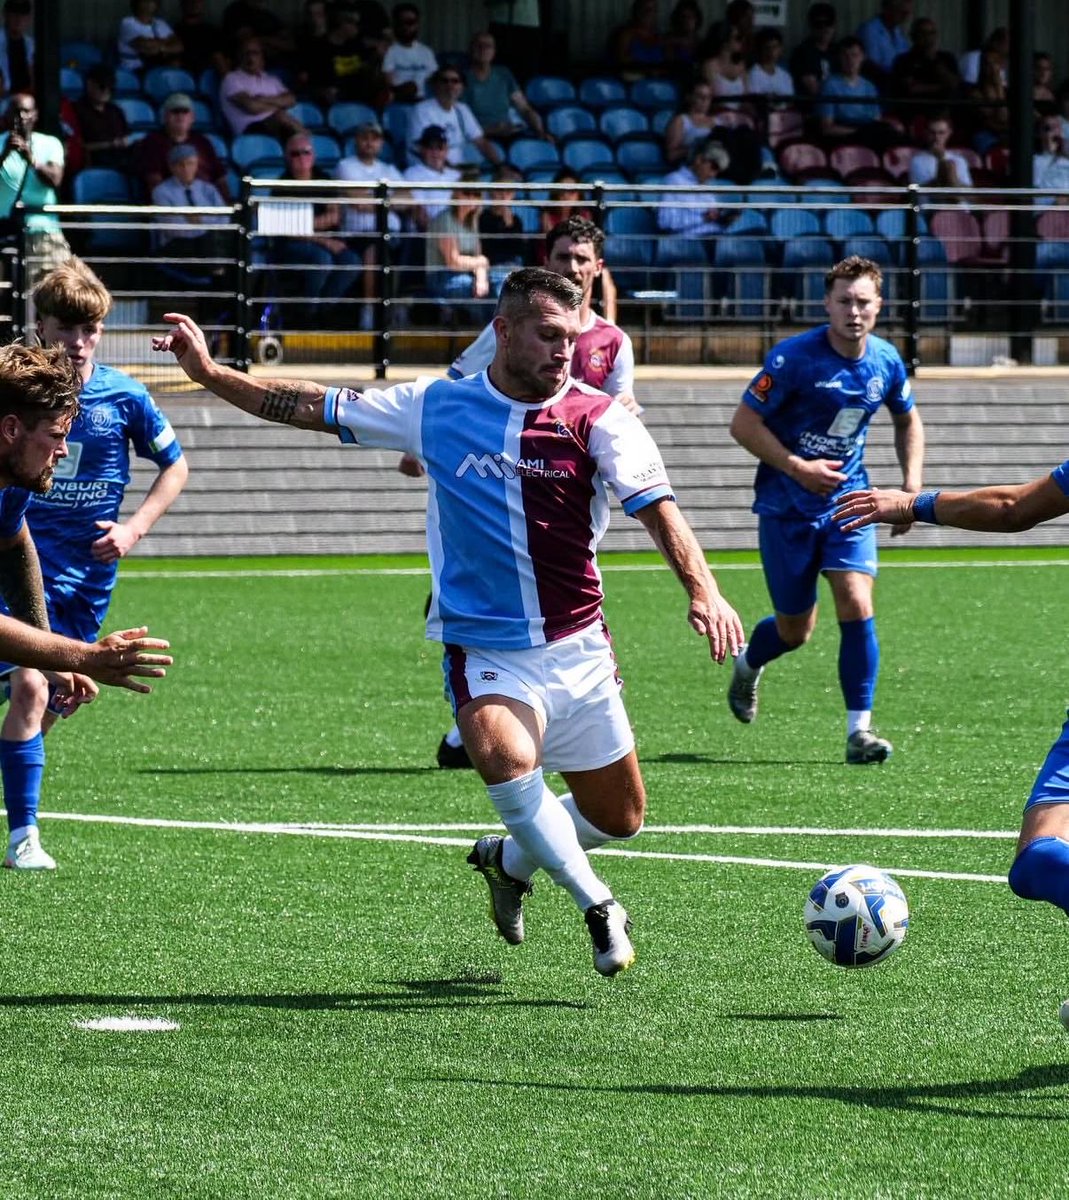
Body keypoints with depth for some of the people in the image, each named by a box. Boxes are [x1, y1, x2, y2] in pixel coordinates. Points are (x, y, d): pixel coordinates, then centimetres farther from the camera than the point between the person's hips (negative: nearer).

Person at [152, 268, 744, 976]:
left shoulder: (599, 419, -7)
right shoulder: (437, 408, -1)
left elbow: (657, 507, -18)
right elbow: (317, 408, 7)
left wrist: (702, 588, -36)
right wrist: (211, 373, 1)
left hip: (579, 649, 1)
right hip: (485, 649, -1)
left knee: (620, 818, 10)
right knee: (504, 758, -32)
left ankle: (510, 863, 41)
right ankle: (598, 907, -16)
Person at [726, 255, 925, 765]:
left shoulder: (886, 362, -3)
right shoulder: (795, 357, -18)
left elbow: (907, 421, 17)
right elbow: (743, 424, -14)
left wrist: (912, 482, 4)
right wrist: (797, 468, -22)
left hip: (848, 499, 3)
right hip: (787, 506, -3)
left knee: (856, 606, -16)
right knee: (795, 630, 6)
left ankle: (859, 729, -8)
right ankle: (747, 663, 43)